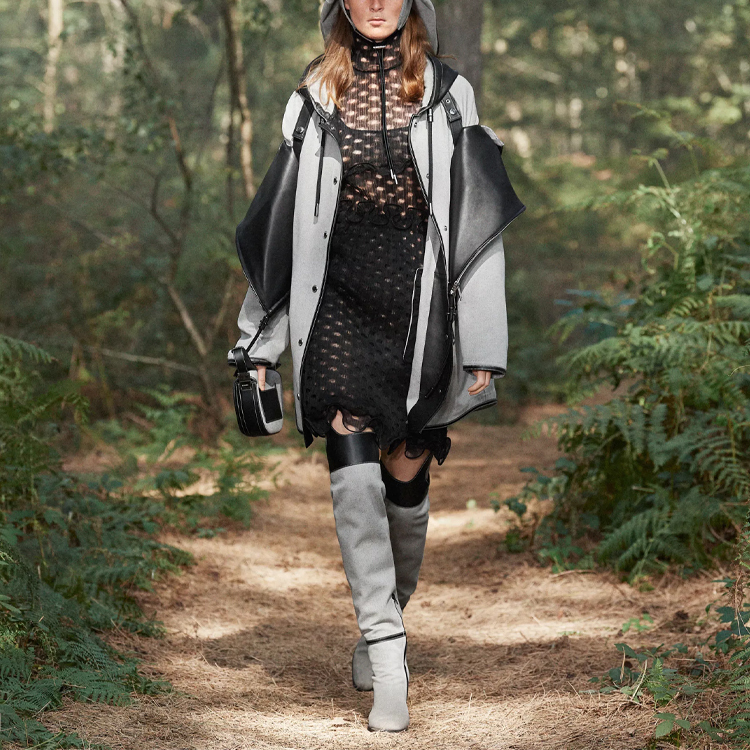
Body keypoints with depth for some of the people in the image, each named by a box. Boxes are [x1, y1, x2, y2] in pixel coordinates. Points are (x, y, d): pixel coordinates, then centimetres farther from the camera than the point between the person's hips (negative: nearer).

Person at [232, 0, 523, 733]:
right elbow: (282, 218, 9)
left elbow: (477, 223, 2)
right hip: (339, 307, 0)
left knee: (407, 479, 8)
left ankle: (383, 621, 33)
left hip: (419, 305, 0)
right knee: (355, 482, -12)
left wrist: (483, 345, -2)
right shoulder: (313, 98, 6)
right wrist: (261, 341, 8)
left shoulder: (447, 92, 3)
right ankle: (388, 660, -7)